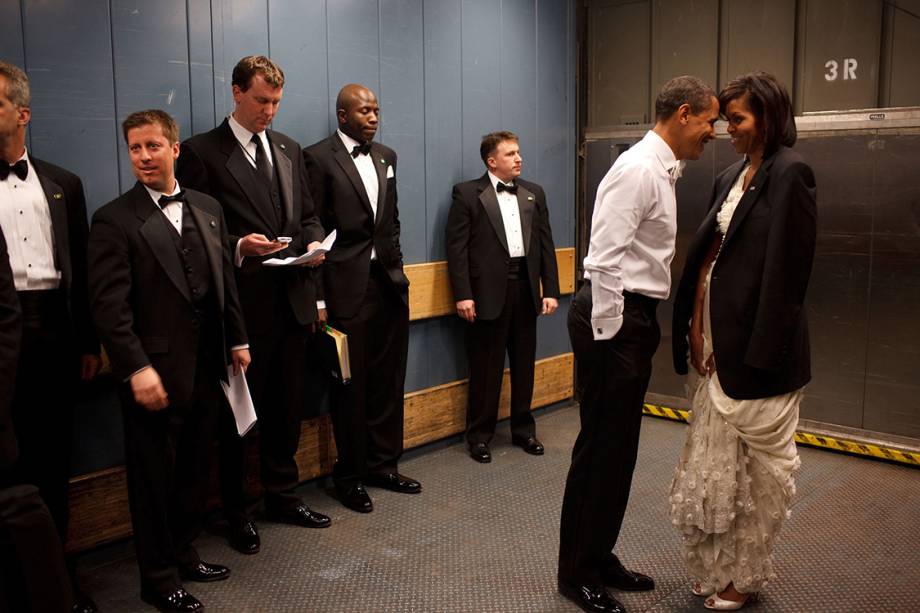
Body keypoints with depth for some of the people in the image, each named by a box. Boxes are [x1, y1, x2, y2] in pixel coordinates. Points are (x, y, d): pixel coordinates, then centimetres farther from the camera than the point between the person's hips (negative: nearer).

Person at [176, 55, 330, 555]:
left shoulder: (289, 150, 13)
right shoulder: (201, 152, -5)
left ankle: (283, 496, 32)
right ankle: (236, 512, 22)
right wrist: (238, 246, -22)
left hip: (292, 301, 6)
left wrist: (312, 241, -4)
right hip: (242, 304, -5)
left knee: (288, 406, 15)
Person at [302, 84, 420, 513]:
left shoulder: (386, 157, 14)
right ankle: (350, 475, 20)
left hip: (389, 284, 6)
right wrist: (317, 298, -11)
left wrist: (396, 266, 11)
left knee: (388, 382, 12)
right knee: (351, 386, 5)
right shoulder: (319, 157, -6)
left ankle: (383, 465, 27)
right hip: (348, 288, -6)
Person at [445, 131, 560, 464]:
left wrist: (551, 290, 4)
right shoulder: (467, 193, -2)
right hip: (488, 292, -4)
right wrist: (462, 295, -14)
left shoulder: (534, 193, 12)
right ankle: (479, 436, 18)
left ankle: (523, 429, 27)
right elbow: (457, 247, -7)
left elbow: (546, 244, 10)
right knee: (485, 369, 4)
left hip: (525, 288, 4)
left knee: (524, 365, 12)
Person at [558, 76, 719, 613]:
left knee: (619, 447, 16)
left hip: (636, 315, 10)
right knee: (601, 447, 0)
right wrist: (606, 335, -20)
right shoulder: (638, 169, -15)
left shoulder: (662, 170, 16)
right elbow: (605, 258, -22)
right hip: (614, 317, -10)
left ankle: (599, 559, 30)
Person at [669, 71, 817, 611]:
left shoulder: (790, 173, -11)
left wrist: (759, 353, -18)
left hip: (756, 344, -8)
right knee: (713, 459, 15)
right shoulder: (733, 176, 13)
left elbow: (786, 270, -16)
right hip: (715, 339, 8)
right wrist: (695, 325, 3)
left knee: (759, 465, 7)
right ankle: (717, 566, 31)